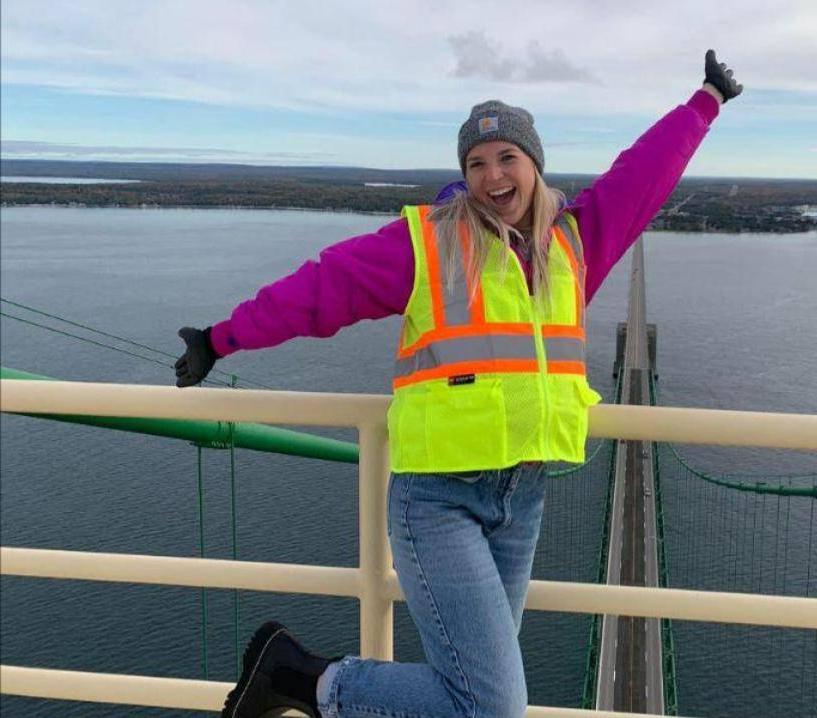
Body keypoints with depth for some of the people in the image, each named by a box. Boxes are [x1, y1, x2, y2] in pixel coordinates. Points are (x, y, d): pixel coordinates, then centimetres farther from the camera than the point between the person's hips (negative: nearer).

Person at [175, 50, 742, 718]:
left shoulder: (574, 238, 11)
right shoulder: (427, 239, -2)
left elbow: (644, 172, 23)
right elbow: (322, 285, 0)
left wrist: (707, 99, 35)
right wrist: (221, 340, 4)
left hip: (524, 495, 6)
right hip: (438, 494, -6)